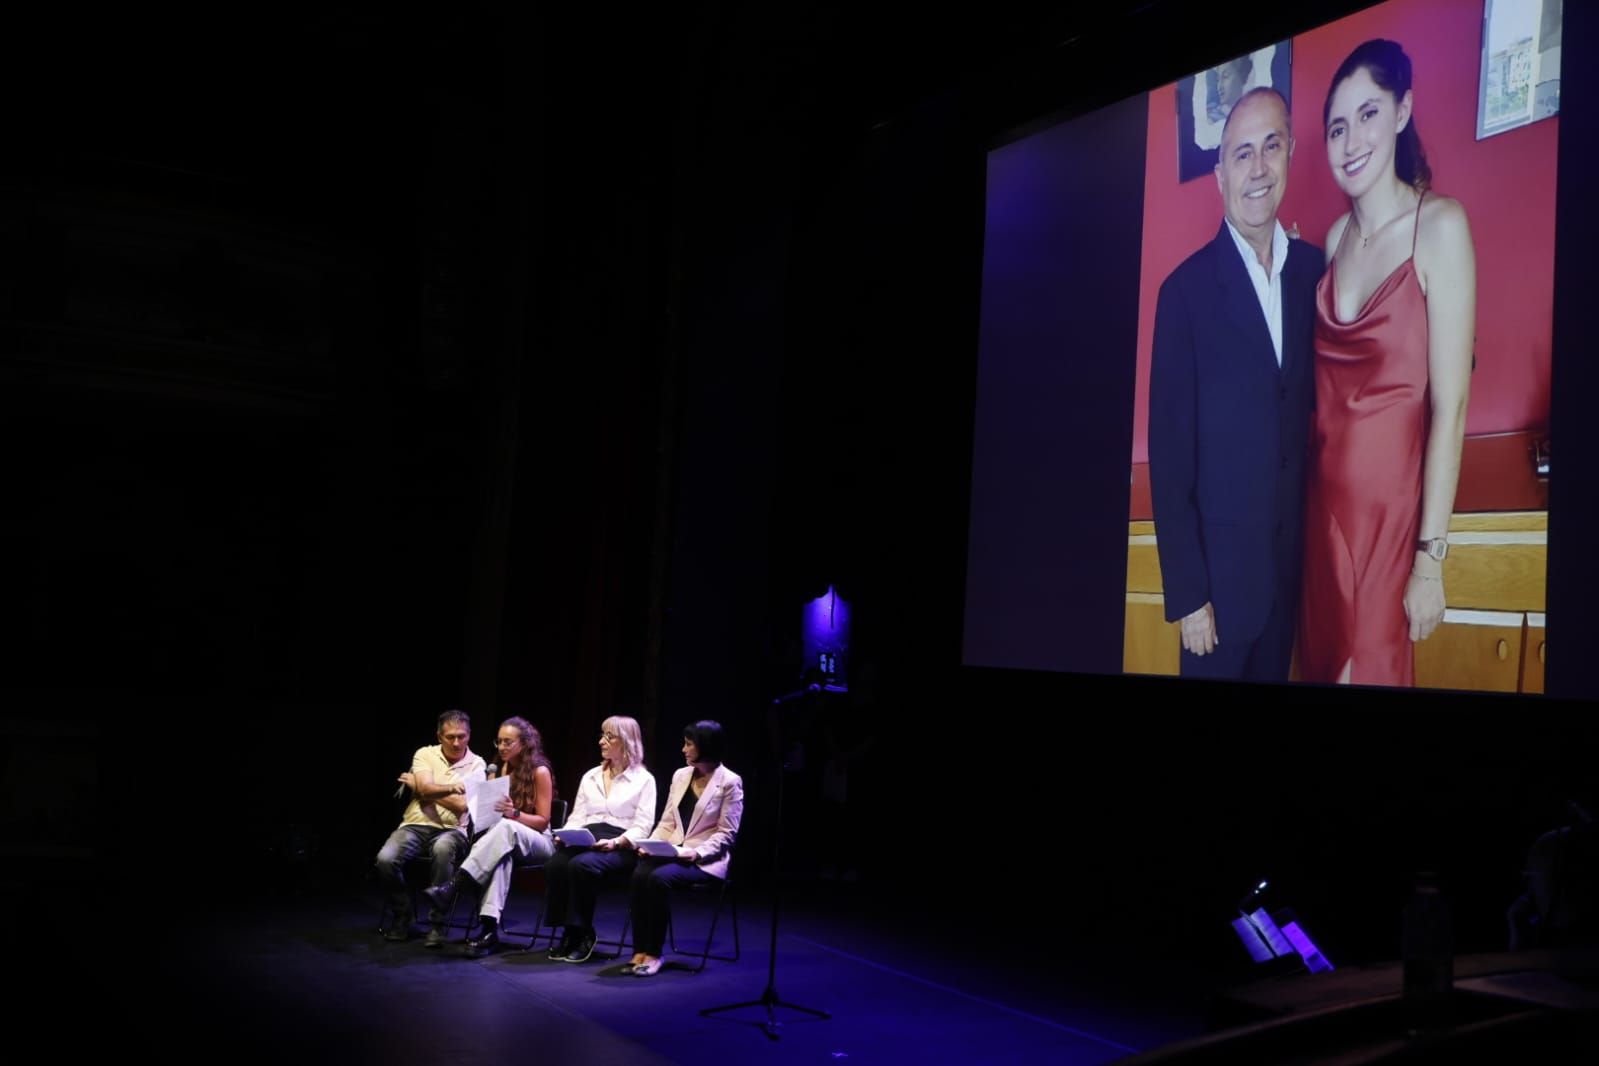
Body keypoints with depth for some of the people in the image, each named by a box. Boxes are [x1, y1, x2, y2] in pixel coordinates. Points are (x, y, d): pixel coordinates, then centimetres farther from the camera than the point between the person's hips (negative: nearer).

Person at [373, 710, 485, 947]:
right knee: (385, 858, -28)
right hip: (416, 824, 2)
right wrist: (452, 788, -22)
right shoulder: (425, 754, 8)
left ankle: (437, 923, -24)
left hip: (451, 829, -2)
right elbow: (425, 789, -9)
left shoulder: (476, 765, 3)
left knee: (443, 850, -39)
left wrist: (423, 787, -4)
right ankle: (402, 917, -1)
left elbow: (461, 805, -8)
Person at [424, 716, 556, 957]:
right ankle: (489, 927, -52)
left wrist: (514, 813, -26)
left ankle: (452, 887, -48)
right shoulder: (504, 769, 12)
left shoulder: (540, 772, -7)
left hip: (538, 842, -4)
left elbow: (543, 821, -8)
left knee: (505, 827, -39)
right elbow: (498, 811, 16)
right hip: (507, 838, 4)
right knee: (501, 853, -37)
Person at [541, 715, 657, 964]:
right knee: (555, 865, -29)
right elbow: (576, 817, 18)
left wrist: (616, 842, -20)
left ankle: (582, 934, -19)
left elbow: (642, 827, -3)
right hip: (585, 840, 5)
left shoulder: (643, 779, 6)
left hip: (620, 847, -5)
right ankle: (569, 933, -15)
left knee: (581, 865, -35)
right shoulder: (590, 777, 23)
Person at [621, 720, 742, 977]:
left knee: (660, 878, -32)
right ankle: (641, 951, -21)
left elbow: (726, 834, -8)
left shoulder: (730, 782, -6)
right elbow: (667, 823, 13)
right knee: (640, 874, -26)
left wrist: (697, 853, -21)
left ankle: (654, 953, -20)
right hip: (673, 851, 5)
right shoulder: (680, 775, 12)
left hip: (706, 860, -5)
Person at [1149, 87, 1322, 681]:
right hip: (1219, 561, -5)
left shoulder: (1313, 269, 1)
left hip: (1292, 559, 5)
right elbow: (1169, 452, -12)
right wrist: (1186, 592, -12)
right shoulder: (1187, 289, -13)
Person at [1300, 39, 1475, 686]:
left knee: (1375, 667, 9)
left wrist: (1431, 559, -17)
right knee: (1324, 658, 18)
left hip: (1392, 506, -6)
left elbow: (1449, 407, -16)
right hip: (1325, 496, 6)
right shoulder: (1337, 236, 6)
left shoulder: (1440, 226, -14)